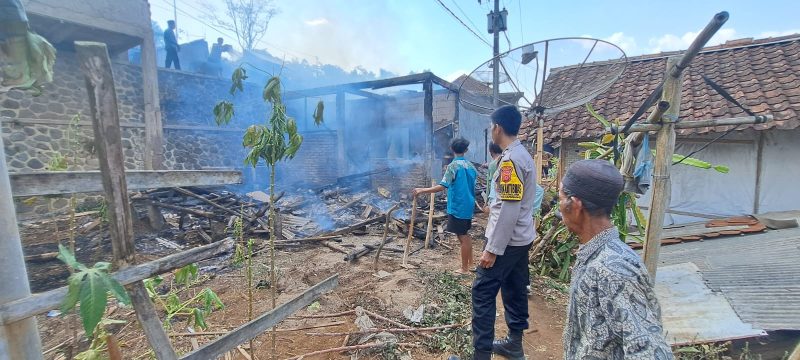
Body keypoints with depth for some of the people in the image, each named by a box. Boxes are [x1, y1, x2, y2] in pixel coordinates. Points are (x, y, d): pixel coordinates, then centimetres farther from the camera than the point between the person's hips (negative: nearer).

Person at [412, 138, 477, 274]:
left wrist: (422, 190, -23)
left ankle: (465, 269, 12)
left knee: (462, 237, 1)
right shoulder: (470, 166, 5)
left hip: (457, 207, -7)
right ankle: (470, 262, 31)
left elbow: (442, 186, -24)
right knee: (465, 235, 20)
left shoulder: (453, 166, -16)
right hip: (468, 206, 7)